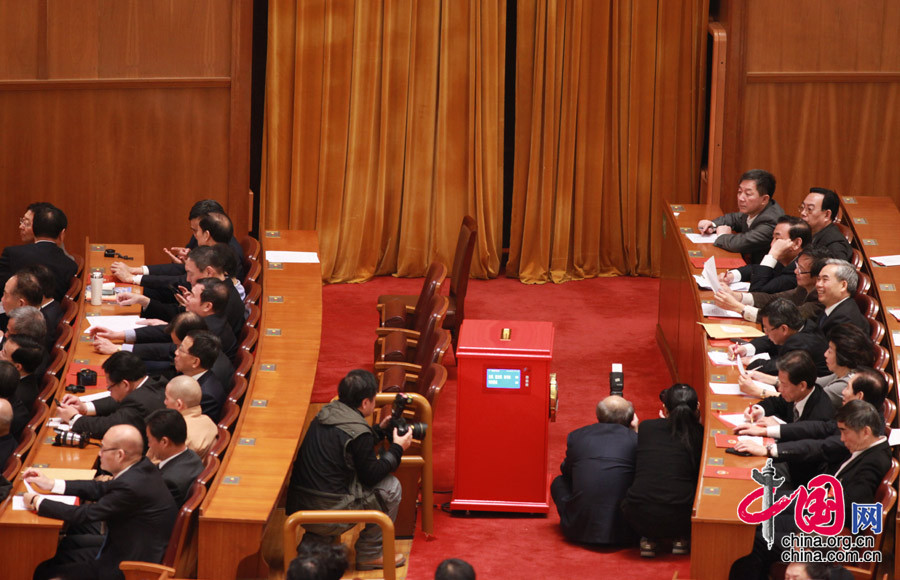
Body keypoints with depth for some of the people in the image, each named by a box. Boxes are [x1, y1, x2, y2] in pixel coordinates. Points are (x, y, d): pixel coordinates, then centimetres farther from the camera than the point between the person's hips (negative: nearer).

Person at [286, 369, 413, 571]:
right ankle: (369, 554, 15)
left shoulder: (327, 413, 8)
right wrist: (397, 448, 5)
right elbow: (371, 476, -6)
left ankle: (314, 542, 22)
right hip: (327, 515, -8)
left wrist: (379, 430, 29)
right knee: (390, 486, 5)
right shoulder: (358, 431, -17)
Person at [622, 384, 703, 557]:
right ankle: (682, 538, 16)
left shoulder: (646, 427, 7)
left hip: (638, 517, 2)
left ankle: (649, 539, 18)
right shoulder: (699, 434, 3)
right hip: (678, 520, -2)